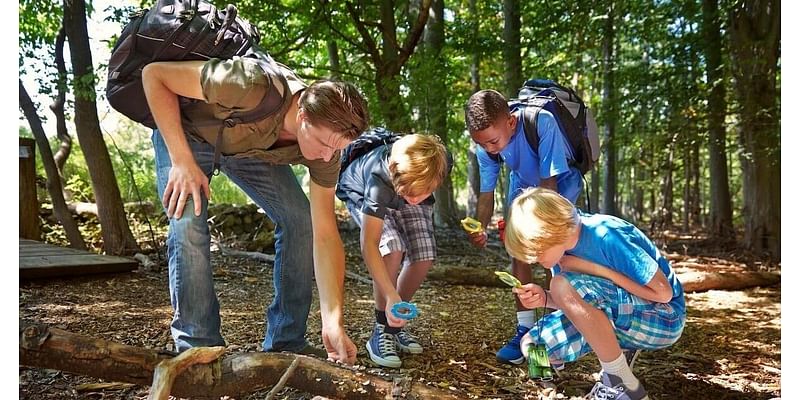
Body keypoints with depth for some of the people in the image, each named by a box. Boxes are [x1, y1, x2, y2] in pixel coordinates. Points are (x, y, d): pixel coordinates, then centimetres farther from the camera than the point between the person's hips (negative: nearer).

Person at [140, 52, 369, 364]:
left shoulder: (326, 137, -26)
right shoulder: (254, 86, -43)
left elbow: (324, 233, -24)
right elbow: (153, 73, -29)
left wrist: (333, 321, -30)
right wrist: (182, 160, -34)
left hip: (249, 147, 4)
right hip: (185, 130, -3)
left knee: (300, 220, -12)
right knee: (188, 224, -26)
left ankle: (286, 344, 1)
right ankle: (199, 348, -10)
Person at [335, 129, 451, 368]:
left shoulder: (442, 163, -33)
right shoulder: (379, 178, -44)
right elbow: (369, 245, -45)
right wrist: (392, 296, -51)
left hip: (404, 186, 4)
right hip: (362, 194, -4)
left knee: (424, 259, -12)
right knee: (392, 250, -29)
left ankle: (395, 324, 10)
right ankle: (382, 332, -13)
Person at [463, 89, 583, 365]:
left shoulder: (542, 123, -40)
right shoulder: (485, 148, -23)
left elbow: (549, 183, -34)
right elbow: (486, 194, -14)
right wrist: (480, 228, -32)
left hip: (561, 181, -4)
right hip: (524, 183, 4)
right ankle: (525, 329, 2)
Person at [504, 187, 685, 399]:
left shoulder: (606, 235, -26)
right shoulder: (562, 243, -4)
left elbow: (663, 293, -23)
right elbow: (575, 304, 5)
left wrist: (594, 269, -23)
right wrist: (544, 298, -17)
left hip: (664, 319, -7)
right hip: (621, 316, 7)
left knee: (564, 286, -31)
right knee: (534, 346, -5)